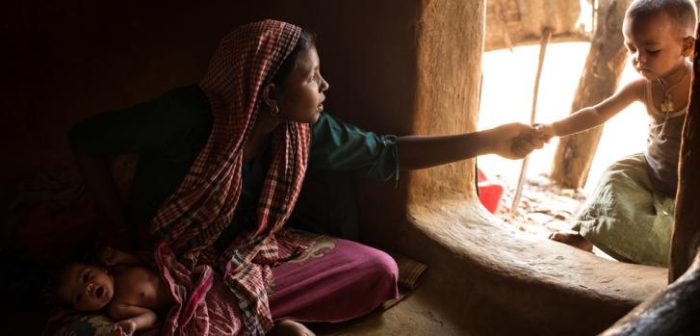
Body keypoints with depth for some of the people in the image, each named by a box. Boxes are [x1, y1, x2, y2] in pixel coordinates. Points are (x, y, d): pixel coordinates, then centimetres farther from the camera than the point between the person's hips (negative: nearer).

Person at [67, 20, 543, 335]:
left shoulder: (306, 132, -11)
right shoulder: (189, 117, -28)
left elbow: (388, 153, -3)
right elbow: (85, 138, -16)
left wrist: (490, 141, -4)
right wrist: (123, 228, -17)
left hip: (248, 257, 6)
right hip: (172, 267, -6)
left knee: (379, 270, -1)